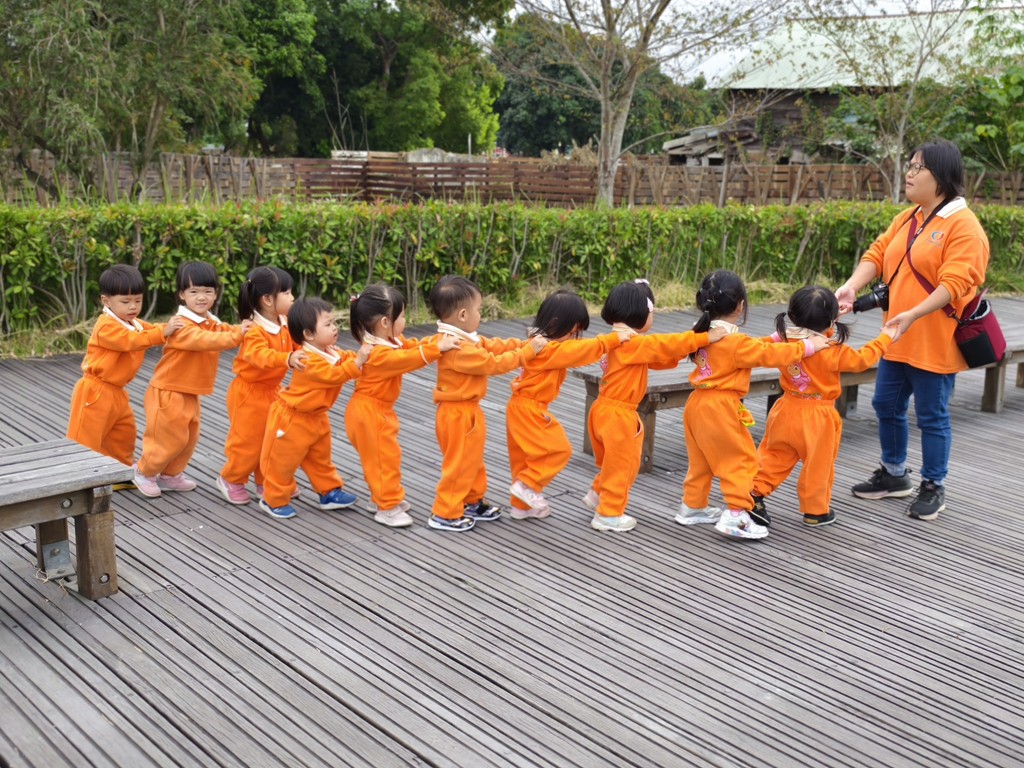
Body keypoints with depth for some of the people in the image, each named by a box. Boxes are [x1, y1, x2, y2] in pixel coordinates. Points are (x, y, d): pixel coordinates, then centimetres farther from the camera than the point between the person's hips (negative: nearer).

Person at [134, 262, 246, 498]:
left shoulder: (214, 324, 9)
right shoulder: (182, 325, -22)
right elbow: (204, 340, -37)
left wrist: (245, 329, -17)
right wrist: (236, 335, -47)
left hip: (190, 394, 9)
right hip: (168, 392, -9)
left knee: (189, 438, 15)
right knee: (171, 438, -2)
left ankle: (170, 475, 33)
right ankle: (144, 472, 20)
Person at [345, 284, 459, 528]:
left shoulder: (392, 342, 4)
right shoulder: (379, 354, -28)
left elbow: (413, 346, 3)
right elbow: (409, 358, -37)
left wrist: (442, 341, -9)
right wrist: (437, 348, -39)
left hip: (378, 411, 10)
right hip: (369, 413, -10)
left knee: (384, 456, 21)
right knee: (385, 458, -2)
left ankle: (382, 498, 35)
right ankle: (387, 508, 8)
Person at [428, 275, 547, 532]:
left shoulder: (466, 340, 6)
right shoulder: (459, 349, -27)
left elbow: (495, 346, 7)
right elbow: (494, 363, -23)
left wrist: (525, 344, -2)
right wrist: (528, 352, -17)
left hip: (467, 411, 11)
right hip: (458, 414, -11)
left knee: (472, 460, 23)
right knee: (459, 464, 1)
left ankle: (473, 502, 38)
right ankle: (445, 514, 11)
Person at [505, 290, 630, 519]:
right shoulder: (549, 350, -21)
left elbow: (576, 352, 14)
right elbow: (584, 349, -24)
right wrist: (613, 339, -21)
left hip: (523, 407, 10)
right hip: (529, 409, -10)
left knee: (526, 457, 17)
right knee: (559, 449, -3)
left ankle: (521, 504, 26)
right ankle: (527, 485, 1)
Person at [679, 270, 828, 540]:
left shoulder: (704, 335, 7)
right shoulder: (736, 342, -19)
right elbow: (772, 355, -15)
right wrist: (809, 345, -4)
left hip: (697, 405, 9)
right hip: (720, 409, -9)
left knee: (701, 460, 20)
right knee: (741, 459, 1)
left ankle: (693, 507, 30)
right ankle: (736, 515, -1)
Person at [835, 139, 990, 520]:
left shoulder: (963, 226, -14)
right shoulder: (905, 219, 11)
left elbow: (955, 283, -23)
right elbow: (876, 255, 4)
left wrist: (914, 314, -34)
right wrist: (851, 287, -14)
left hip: (935, 343, -7)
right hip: (897, 339, 8)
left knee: (932, 416, 3)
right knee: (887, 406, 15)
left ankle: (933, 488, 19)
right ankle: (894, 474, 34)